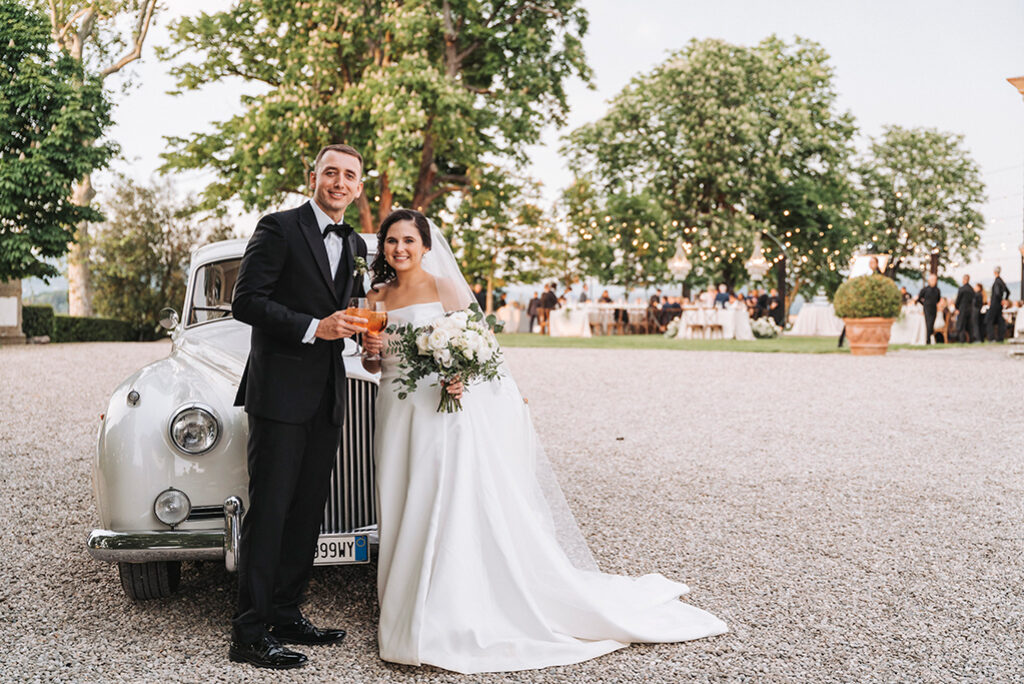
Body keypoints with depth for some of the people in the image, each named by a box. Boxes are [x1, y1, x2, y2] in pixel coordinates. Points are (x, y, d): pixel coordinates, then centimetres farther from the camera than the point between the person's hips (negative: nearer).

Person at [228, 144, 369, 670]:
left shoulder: (355, 245, 16)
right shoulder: (278, 228, -5)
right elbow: (245, 301, -12)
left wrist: (363, 326, 2)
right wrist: (314, 327, -19)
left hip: (328, 399, 7)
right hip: (280, 392, -7)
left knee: (307, 509, 11)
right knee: (269, 510, -6)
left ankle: (286, 616, 21)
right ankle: (248, 635, 0)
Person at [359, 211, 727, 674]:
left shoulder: (443, 288, -2)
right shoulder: (377, 297, 11)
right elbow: (375, 366, 15)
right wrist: (371, 350, -8)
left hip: (443, 411, -5)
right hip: (398, 414, 5)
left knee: (453, 509, -9)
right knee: (405, 511, 7)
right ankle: (410, 609, 20)